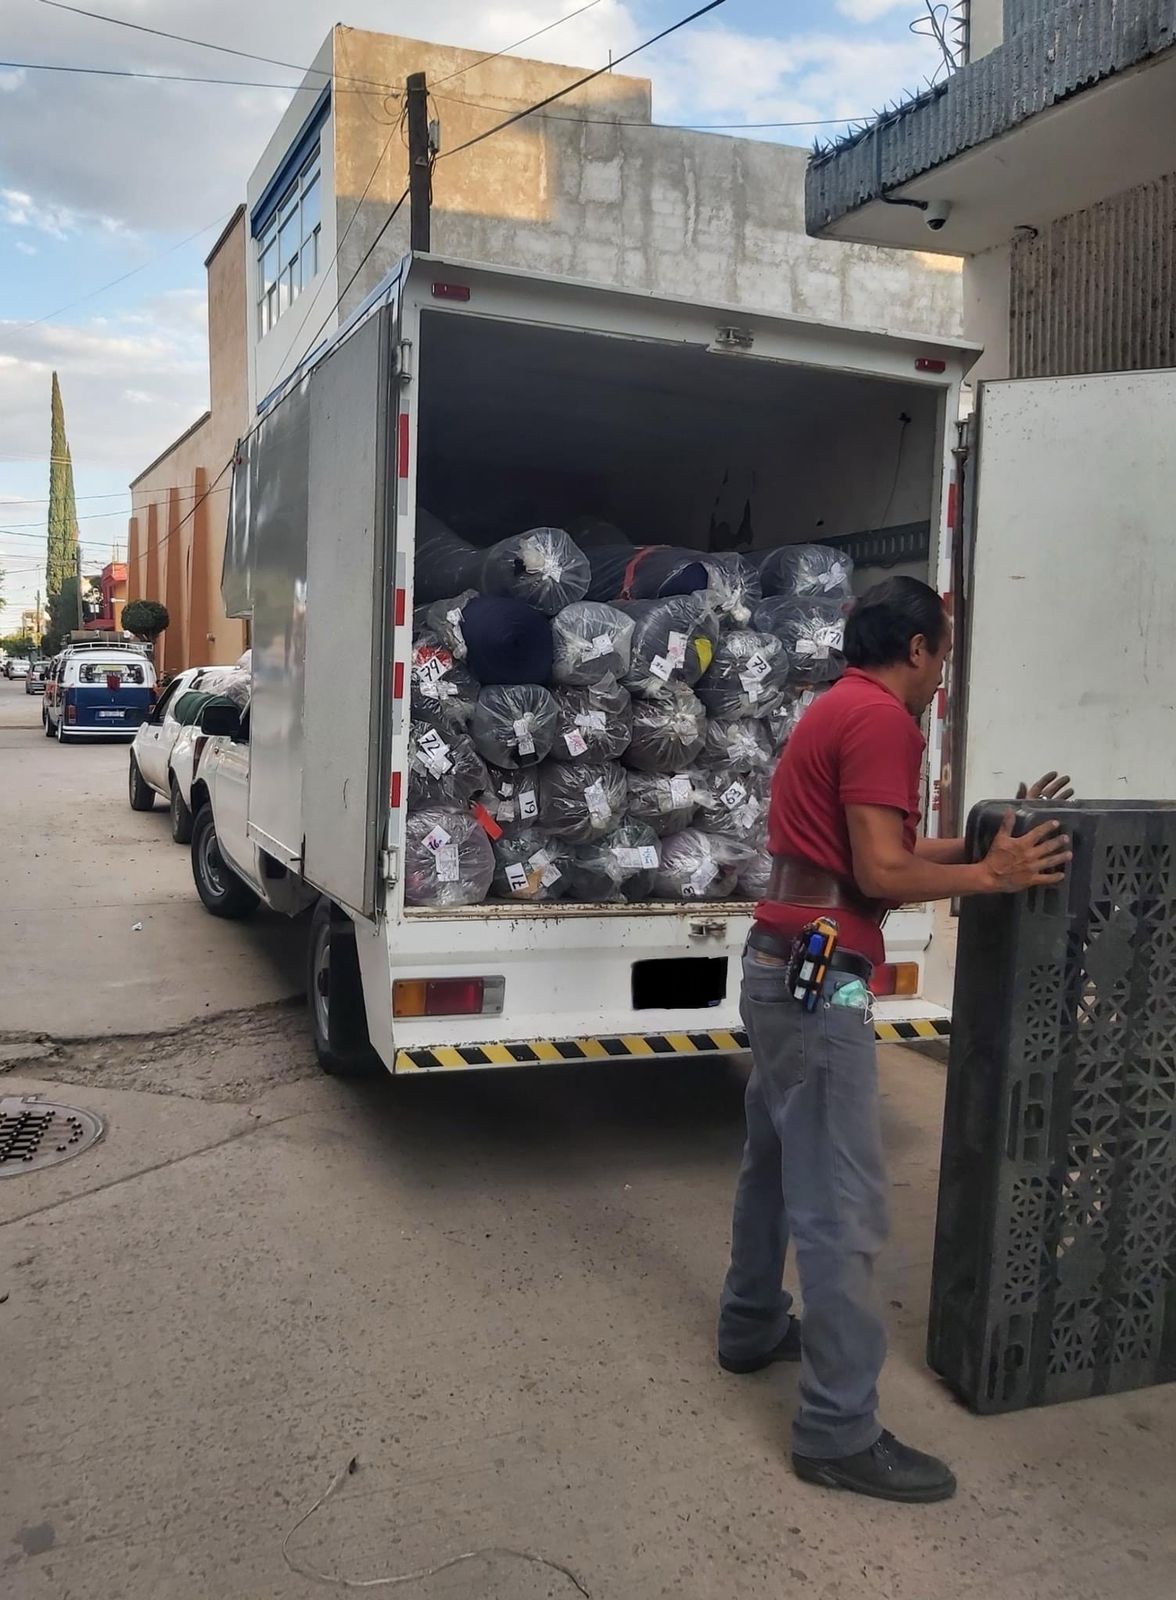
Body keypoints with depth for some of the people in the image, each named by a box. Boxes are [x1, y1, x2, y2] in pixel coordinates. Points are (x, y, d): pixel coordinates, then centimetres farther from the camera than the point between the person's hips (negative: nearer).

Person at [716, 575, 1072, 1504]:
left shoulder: (833, 710, 18)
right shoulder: (882, 720, -14)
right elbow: (881, 875, -20)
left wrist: (993, 834, 16)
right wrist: (990, 877, -8)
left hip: (781, 964, 11)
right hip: (821, 978, -11)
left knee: (778, 1163, 21)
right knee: (844, 1205, -5)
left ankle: (753, 1326, 36)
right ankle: (840, 1432, 4)